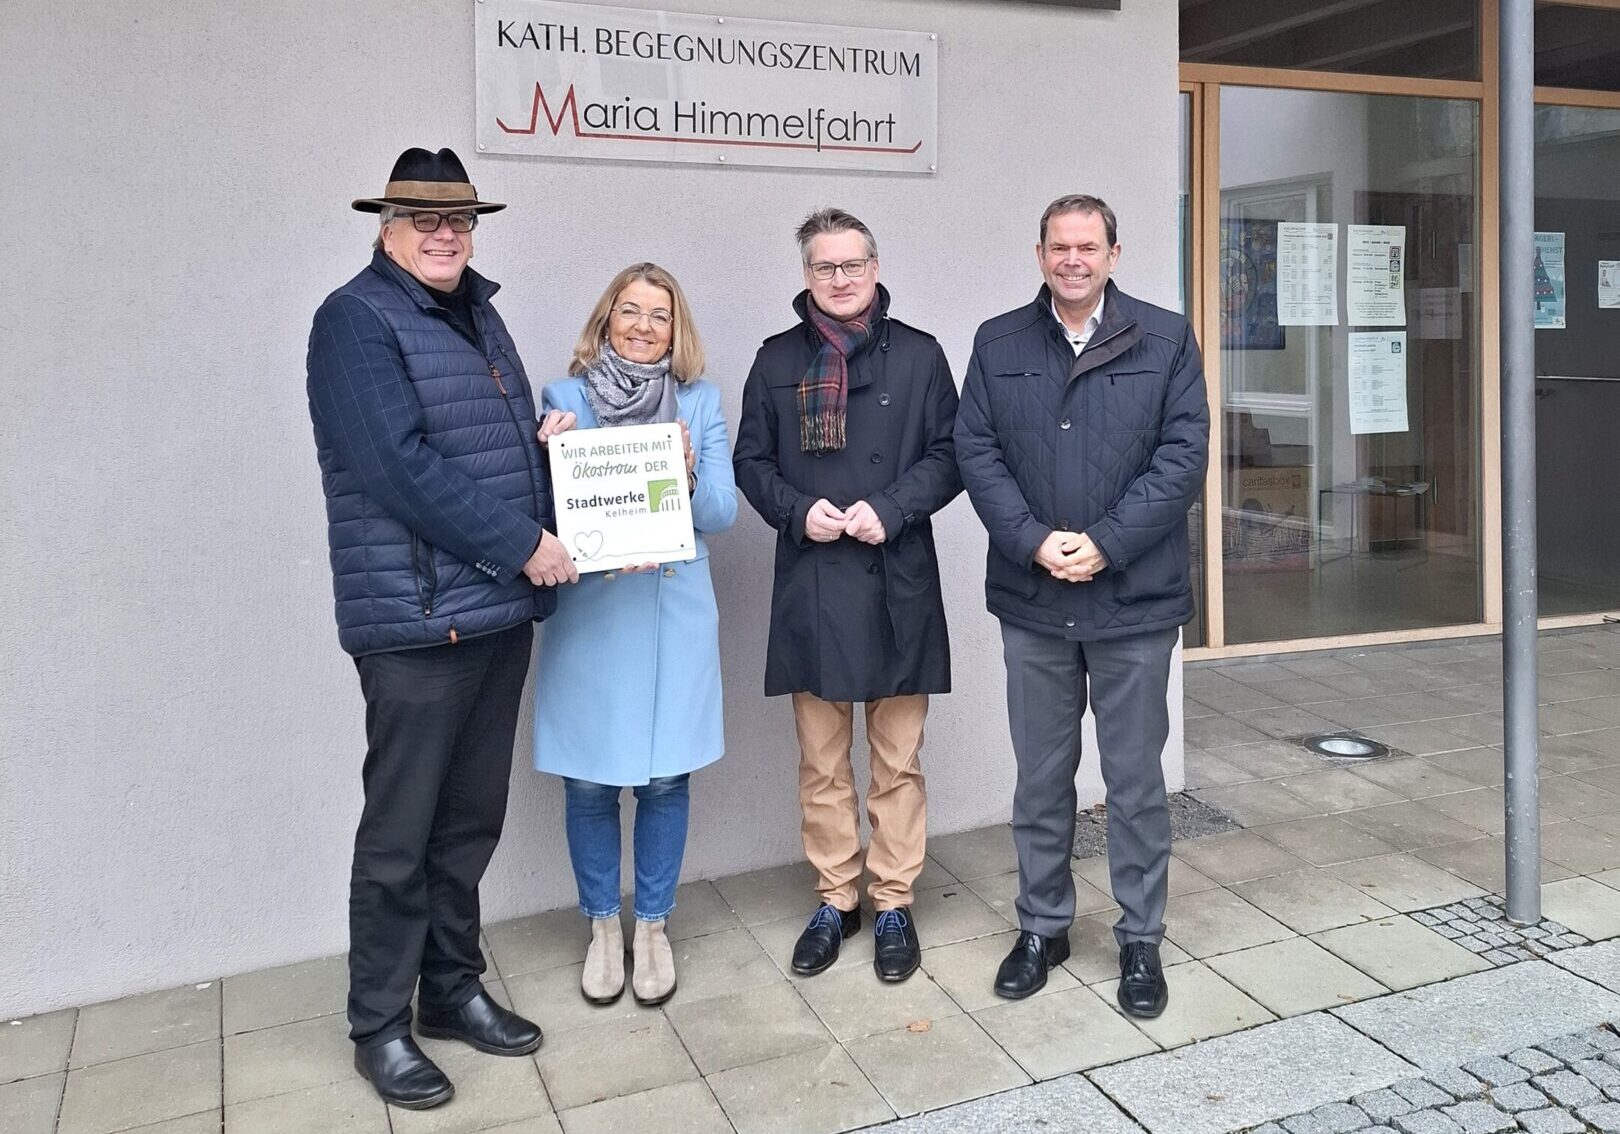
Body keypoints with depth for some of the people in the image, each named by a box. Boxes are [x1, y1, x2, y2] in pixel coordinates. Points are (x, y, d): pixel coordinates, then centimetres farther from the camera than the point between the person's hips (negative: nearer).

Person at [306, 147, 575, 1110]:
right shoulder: (357, 319, -7)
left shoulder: (480, 317, 17)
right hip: (417, 620, -7)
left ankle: (454, 986, 30)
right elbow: (402, 467, -19)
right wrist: (522, 546, -16)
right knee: (401, 833, 3)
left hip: (502, 612, 7)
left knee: (473, 820, 15)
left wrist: (551, 502, 1)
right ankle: (380, 1024, 18)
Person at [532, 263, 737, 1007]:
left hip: (674, 616, 1)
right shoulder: (564, 398, 2)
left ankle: (653, 926, 26)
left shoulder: (700, 403, 4)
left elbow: (722, 514, -1)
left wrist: (688, 474, -21)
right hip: (588, 616, 0)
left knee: (665, 778, 6)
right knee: (589, 782, 6)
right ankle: (602, 925, 29)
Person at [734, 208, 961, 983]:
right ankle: (836, 899, 25)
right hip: (809, 584, 2)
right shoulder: (778, 360, 9)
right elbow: (751, 461, 9)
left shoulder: (918, 355, 4)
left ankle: (894, 903, 20)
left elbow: (948, 455, 1)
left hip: (898, 582, -1)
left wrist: (890, 510, -14)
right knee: (821, 764, 10)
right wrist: (799, 511, -10)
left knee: (897, 760, 6)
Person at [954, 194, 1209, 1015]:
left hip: (1135, 599, -1)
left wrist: (1107, 543, -15)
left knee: (1135, 778, 8)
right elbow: (976, 453, 0)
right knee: (1040, 776, 13)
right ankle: (1042, 925, 29)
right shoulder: (998, 344, 6)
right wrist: (1036, 542, -13)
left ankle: (1141, 937, 24)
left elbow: (1184, 454, -5)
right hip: (1031, 597, 2)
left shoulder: (1166, 340, 1)